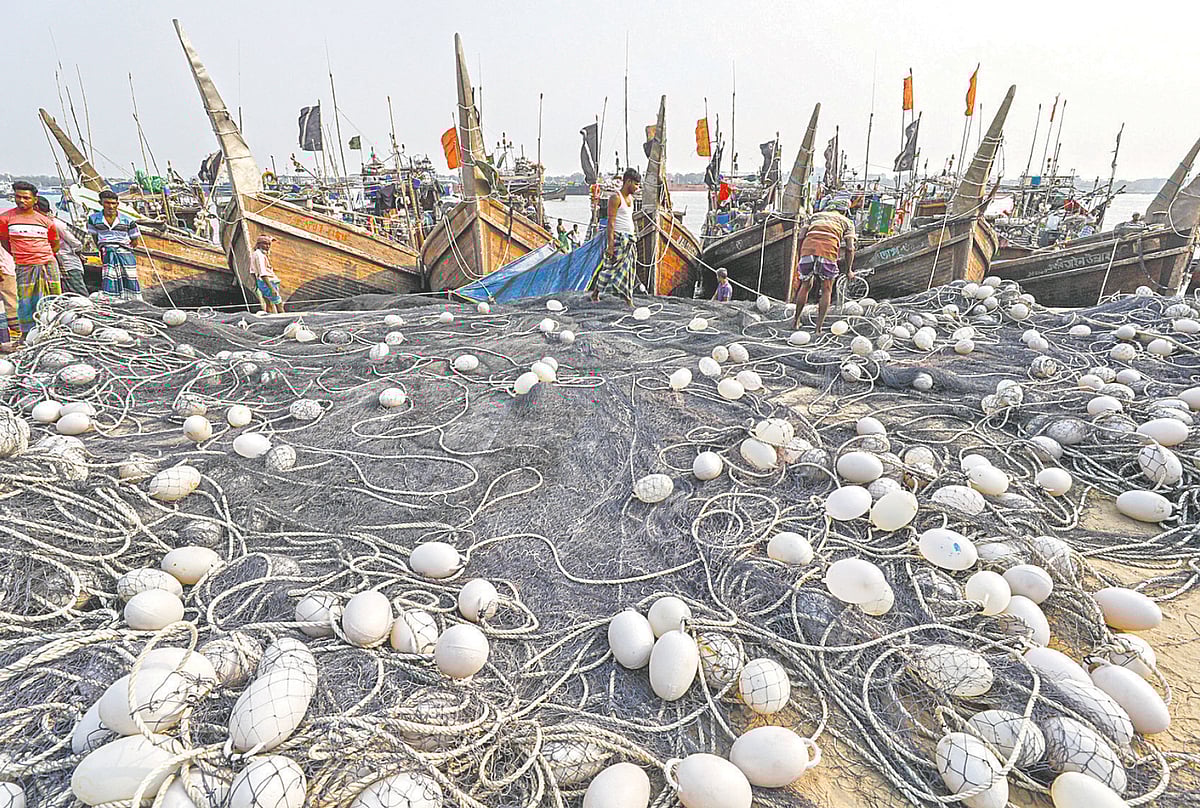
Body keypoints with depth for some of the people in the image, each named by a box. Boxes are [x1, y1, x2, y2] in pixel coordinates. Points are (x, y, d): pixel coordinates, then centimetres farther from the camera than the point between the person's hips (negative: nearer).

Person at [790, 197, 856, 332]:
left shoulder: (815, 216, 32)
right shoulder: (846, 221, 27)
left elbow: (801, 237, 16)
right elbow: (850, 248, 15)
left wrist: (800, 258, 22)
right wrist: (849, 270, 24)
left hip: (808, 246, 2)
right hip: (829, 249, -2)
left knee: (805, 285, 23)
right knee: (826, 290, 14)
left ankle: (796, 320, 32)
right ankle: (818, 328, 11)